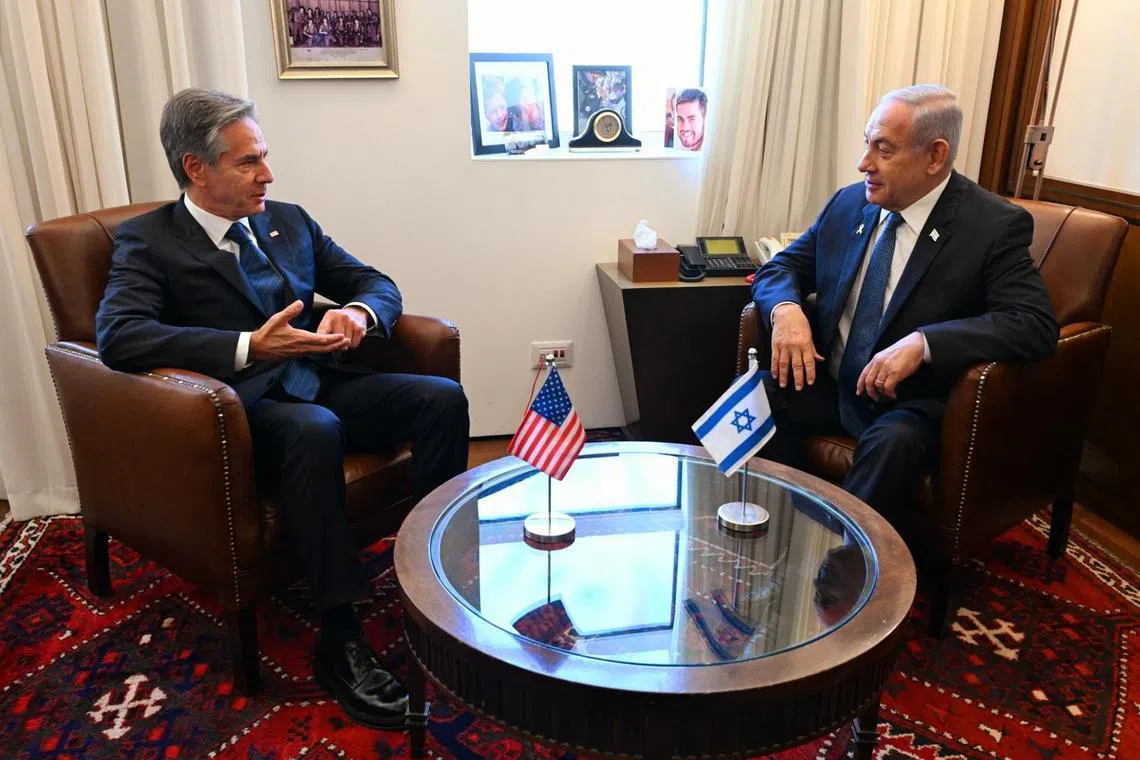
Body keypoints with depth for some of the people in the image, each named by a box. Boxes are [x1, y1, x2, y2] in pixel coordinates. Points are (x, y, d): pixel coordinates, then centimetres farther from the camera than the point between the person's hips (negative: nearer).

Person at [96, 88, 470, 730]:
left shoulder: (289, 221, 17)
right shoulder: (148, 241, 1)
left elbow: (377, 284, 17)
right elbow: (119, 335, -17)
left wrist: (359, 313, -9)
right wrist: (249, 346, -27)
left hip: (320, 384, 6)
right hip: (244, 406, -5)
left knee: (443, 397, -18)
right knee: (314, 430, -38)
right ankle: (340, 639, -27)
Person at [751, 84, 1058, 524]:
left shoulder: (994, 225, -11)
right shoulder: (848, 203, 4)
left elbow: (1035, 324, -20)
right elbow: (781, 267, 10)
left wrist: (923, 343, -33)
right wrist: (786, 310, -15)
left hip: (911, 406, -4)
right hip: (830, 385, 5)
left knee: (892, 440, -36)